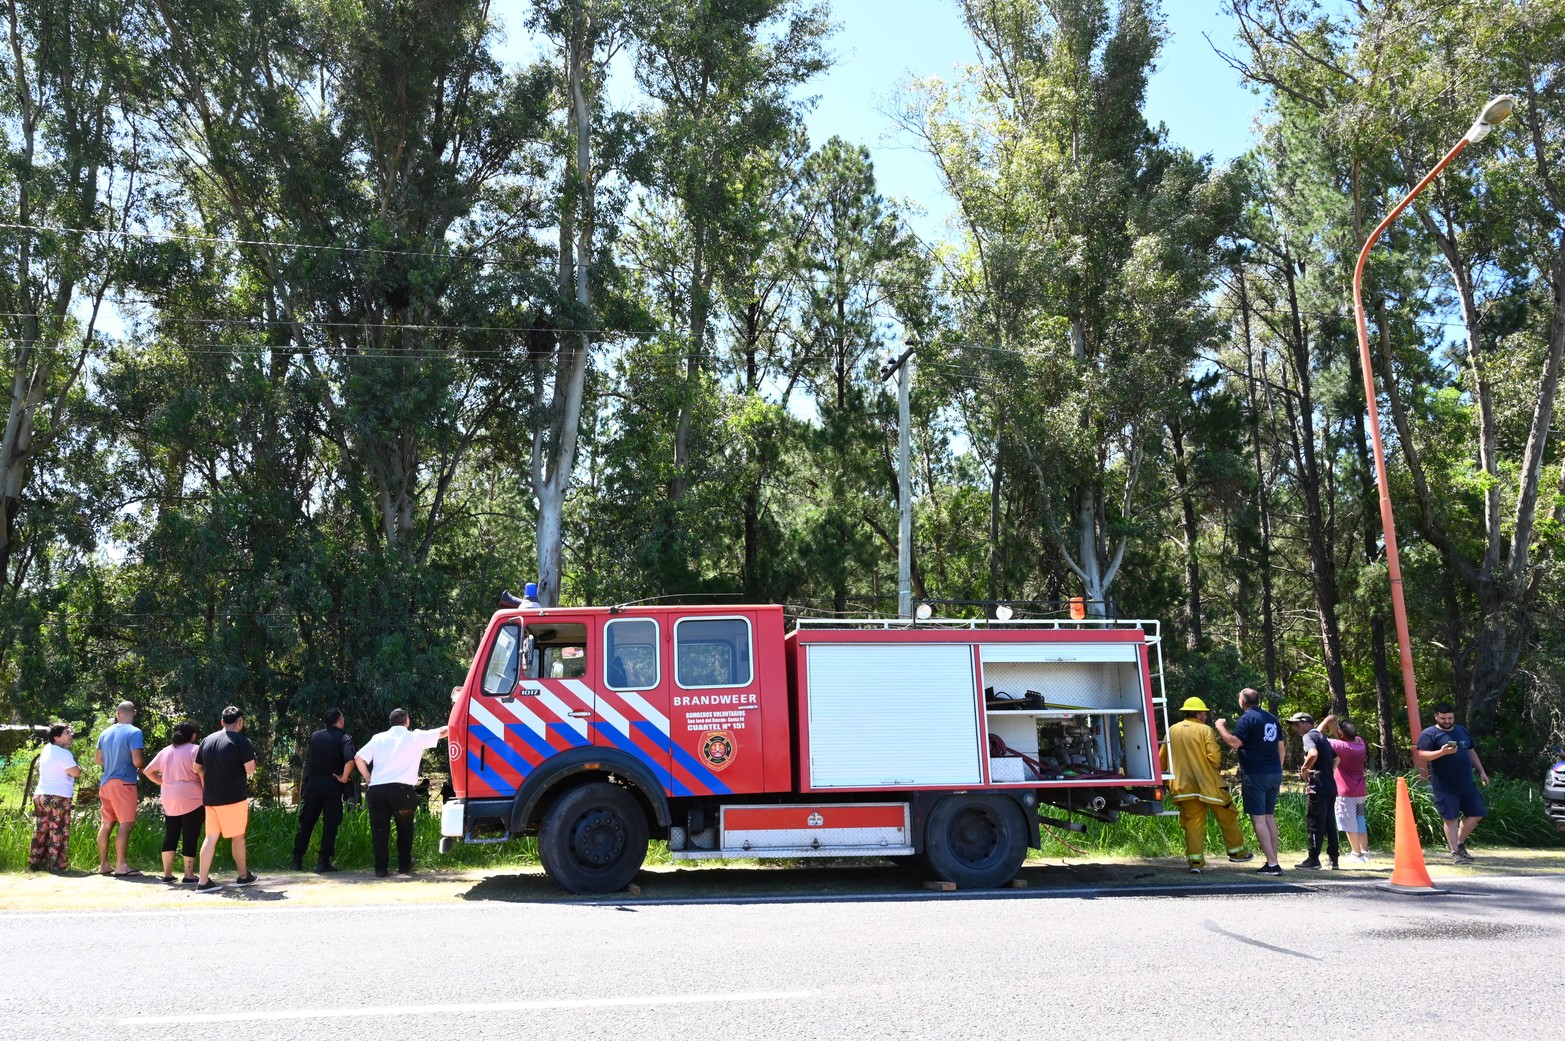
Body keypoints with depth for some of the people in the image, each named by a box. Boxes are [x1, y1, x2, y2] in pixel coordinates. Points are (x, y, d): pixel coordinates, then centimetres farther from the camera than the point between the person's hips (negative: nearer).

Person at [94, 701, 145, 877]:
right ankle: (121, 865, -9)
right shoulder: (134, 732, -11)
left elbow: (97, 759, 18)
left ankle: (103, 864, 18)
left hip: (106, 782, 7)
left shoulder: (105, 733, 11)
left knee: (106, 823, 13)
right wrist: (141, 768, 4)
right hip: (124, 783, -7)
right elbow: (137, 761, -17)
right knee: (126, 824, -5)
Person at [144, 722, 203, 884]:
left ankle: (167, 873, 16)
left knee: (170, 836, 13)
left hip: (169, 800, 6)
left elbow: (148, 771, 17)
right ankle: (188, 875, -2)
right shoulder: (195, 750, -6)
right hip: (191, 799, -6)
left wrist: (163, 783, 18)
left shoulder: (165, 752, 13)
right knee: (190, 837, -2)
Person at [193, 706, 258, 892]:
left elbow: (197, 769, 14)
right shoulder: (241, 741, -10)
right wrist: (252, 761, 7)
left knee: (211, 837, 7)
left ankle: (203, 881, 3)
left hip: (210, 798, 5)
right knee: (238, 836, 8)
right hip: (234, 797, -5)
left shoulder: (207, 740, 8)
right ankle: (243, 876, 20)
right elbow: (250, 769, -15)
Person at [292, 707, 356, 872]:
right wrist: (344, 778, -12)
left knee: (306, 823, 11)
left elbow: (307, 760, 15)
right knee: (330, 824, 3)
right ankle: (323, 862, 1)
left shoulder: (314, 736, 9)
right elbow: (350, 760, -24)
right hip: (332, 786, -4)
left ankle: (297, 860, 12)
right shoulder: (344, 738, -7)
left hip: (312, 784, 4)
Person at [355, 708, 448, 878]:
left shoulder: (378, 738, 14)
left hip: (375, 789, 2)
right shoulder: (416, 737, 8)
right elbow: (442, 732, 15)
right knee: (405, 828, 16)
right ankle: (404, 865, 19)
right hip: (400, 789, -2)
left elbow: (358, 758, 8)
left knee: (379, 830, 8)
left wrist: (368, 779, 17)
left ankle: (380, 868, 6)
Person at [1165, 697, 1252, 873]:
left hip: (1184, 786, 4)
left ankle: (1195, 861, -1)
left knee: (1193, 822, 6)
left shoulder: (1172, 731, 7)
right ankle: (1236, 852, 25)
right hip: (1208, 784, -4)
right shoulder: (1204, 730, -8)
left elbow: (1164, 759, 11)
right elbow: (1214, 758, -16)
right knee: (1227, 817, 14)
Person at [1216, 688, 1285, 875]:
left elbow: (1234, 743, -19)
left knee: (1258, 818, -5)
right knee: (1269, 816, 14)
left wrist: (1221, 727, -5)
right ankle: (1273, 862, 14)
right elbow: (1281, 749, 18)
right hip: (1275, 775, 8)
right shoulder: (1272, 719, 15)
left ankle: (1272, 864, -10)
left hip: (1255, 775, -8)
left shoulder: (1247, 719, -9)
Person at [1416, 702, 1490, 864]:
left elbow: (1471, 752, 23)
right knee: (1451, 819, -3)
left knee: (1476, 814, 10)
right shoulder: (1429, 734, -7)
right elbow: (1422, 756, -16)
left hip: (1467, 784, 6)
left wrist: (1481, 771, 17)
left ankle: (1460, 843, 27)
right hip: (1445, 787, -6)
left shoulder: (1462, 731, 14)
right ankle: (1455, 852, 6)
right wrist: (1441, 752, -29)